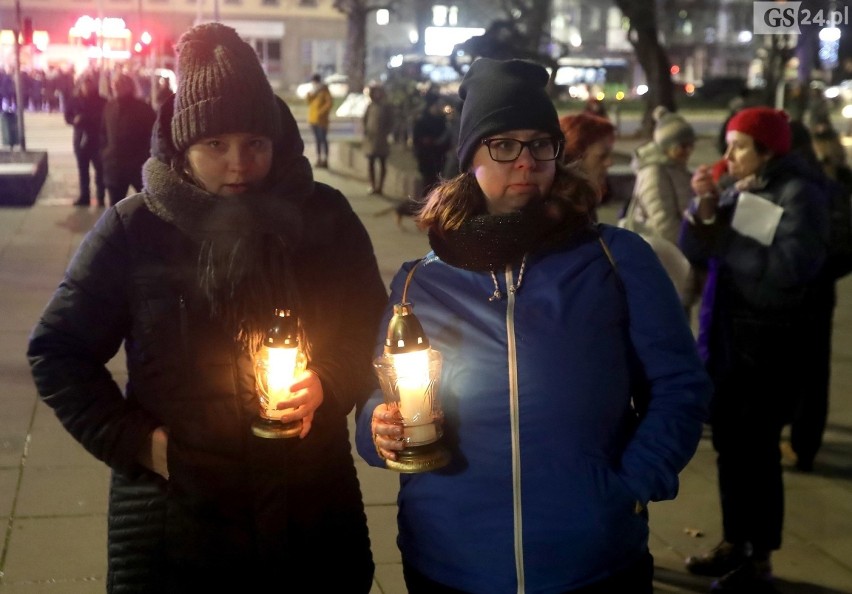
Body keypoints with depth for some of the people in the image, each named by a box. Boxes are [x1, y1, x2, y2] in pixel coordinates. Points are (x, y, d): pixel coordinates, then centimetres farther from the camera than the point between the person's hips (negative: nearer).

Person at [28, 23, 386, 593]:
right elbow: (57, 351, -1)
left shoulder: (323, 217, -3)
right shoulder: (132, 229, -7)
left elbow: (372, 333, 4)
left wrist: (327, 384, -15)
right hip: (176, 512, -1)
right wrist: (134, 441, -10)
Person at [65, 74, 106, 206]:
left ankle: (101, 197, 9)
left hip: (98, 139, -3)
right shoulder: (74, 100, -1)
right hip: (80, 138, 3)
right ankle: (84, 196, 21)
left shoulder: (101, 100, -7)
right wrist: (74, 120, -16)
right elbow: (67, 117, 4)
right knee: (82, 169, 10)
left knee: (100, 169, -1)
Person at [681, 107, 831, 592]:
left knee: (757, 447, -4)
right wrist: (706, 209, -11)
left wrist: (727, 239, -15)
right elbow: (696, 249, 7)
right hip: (728, 335, 7)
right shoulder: (739, 190, 9)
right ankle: (735, 543, 29)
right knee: (729, 443, 14)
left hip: (775, 342, -7)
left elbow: (792, 266, -23)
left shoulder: (800, 193, -11)